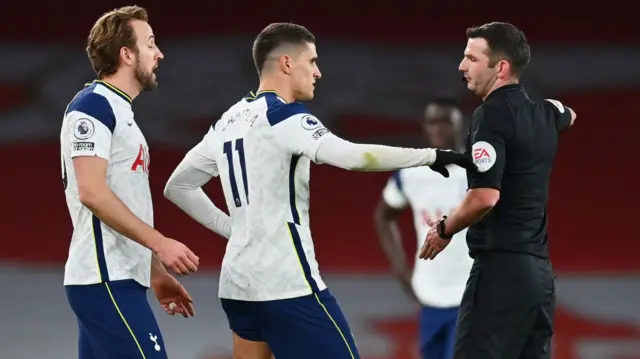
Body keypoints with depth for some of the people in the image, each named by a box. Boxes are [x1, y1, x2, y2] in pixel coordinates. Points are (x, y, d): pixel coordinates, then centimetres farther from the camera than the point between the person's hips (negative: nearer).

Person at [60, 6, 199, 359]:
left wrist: (155, 271, 24)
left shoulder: (119, 111, 19)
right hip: (105, 281, -10)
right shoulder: (93, 105, -10)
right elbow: (92, 193, -19)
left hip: (116, 280, 10)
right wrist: (160, 244, -20)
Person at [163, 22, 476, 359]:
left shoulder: (229, 122, 13)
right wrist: (432, 156, -20)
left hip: (237, 283, 9)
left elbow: (177, 186, 21)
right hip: (287, 285, -8)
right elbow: (352, 157, -26)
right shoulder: (284, 118, -12)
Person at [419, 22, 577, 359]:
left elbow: (485, 197, -21)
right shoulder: (544, 113, 12)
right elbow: (568, 116, 39)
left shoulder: (492, 114, -12)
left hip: (501, 267, -9)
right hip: (539, 268, 9)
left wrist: (444, 230, -6)